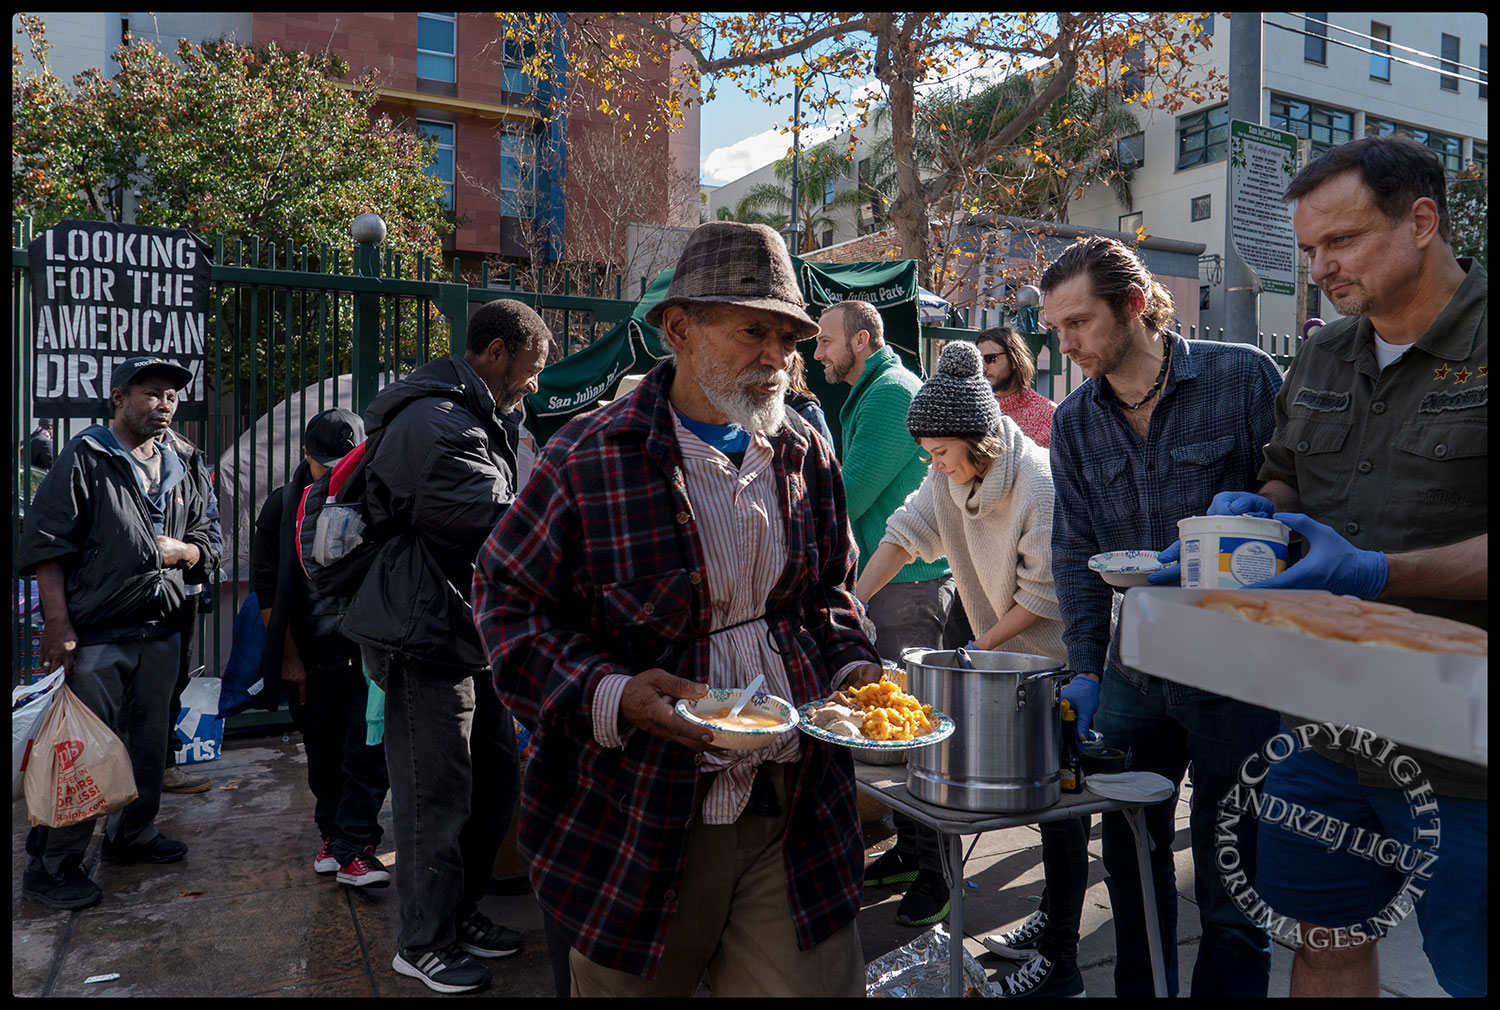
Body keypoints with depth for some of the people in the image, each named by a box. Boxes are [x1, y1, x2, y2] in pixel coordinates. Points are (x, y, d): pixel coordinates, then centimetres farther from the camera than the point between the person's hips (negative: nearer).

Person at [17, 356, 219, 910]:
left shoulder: (178, 474, 16)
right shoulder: (85, 459, -4)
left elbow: (207, 547, 21)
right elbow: (47, 544, -10)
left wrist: (183, 550, -3)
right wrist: (58, 623, -16)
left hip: (159, 633, 7)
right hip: (97, 636, -7)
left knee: (149, 743, 15)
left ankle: (132, 833, 32)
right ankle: (52, 865, 9)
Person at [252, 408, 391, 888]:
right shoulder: (284, 505, 2)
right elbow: (267, 586, 5)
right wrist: (288, 657, 1)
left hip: (372, 646, -2)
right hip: (313, 650, 2)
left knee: (368, 749, -8)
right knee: (323, 750, 13)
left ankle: (353, 848, -2)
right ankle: (331, 833, 30)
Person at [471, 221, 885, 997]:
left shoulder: (806, 456, 8)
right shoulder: (587, 458, -10)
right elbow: (508, 601, -5)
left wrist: (851, 667, 1)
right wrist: (611, 695, -19)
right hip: (636, 826, -3)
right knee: (629, 982, 17)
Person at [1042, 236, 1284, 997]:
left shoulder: (1243, 377, -7)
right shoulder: (1073, 422, 6)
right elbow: (1074, 551, 7)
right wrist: (1084, 668, -1)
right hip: (1132, 673, 5)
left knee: (1229, 889, 7)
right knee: (1129, 857, 18)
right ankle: (1137, 991, 38)